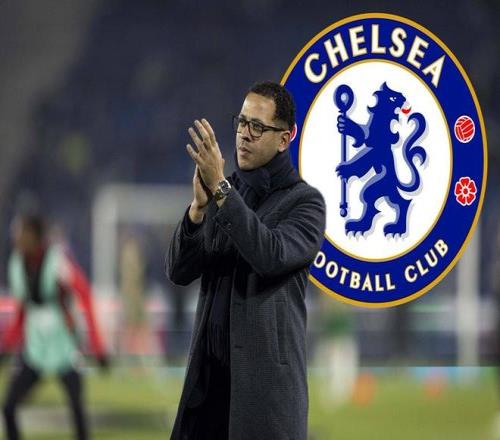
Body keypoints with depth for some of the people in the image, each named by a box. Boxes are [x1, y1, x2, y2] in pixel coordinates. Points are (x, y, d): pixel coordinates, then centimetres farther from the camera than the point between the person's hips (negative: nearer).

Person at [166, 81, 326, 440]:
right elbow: (179, 272, 3)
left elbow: (271, 257, -22)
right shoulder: (221, 192, 11)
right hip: (209, 369, 5)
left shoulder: (305, 201, -3)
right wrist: (199, 205, -14)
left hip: (267, 371, -5)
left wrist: (221, 189, -24)